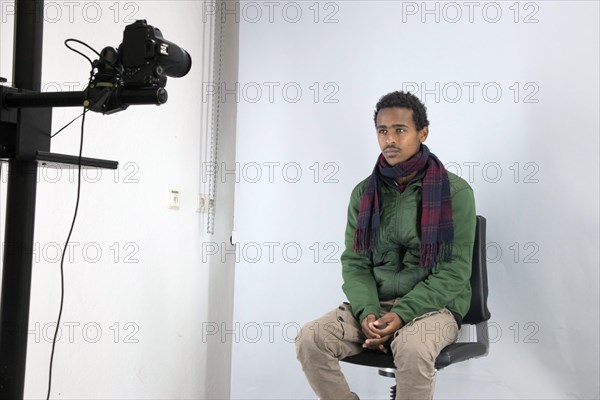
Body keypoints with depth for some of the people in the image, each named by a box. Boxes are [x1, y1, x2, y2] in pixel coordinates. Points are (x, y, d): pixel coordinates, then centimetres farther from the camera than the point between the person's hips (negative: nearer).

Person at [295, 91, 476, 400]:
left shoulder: (455, 191, -6)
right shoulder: (363, 193, 6)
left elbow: (454, 271, -10)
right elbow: (354, 263, 3)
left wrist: (402, 314, -20)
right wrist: (367, 312, -16)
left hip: (433, 305, -3)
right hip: (374, 304, 4)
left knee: (412, 349, -36)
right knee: (310, 339, -20)